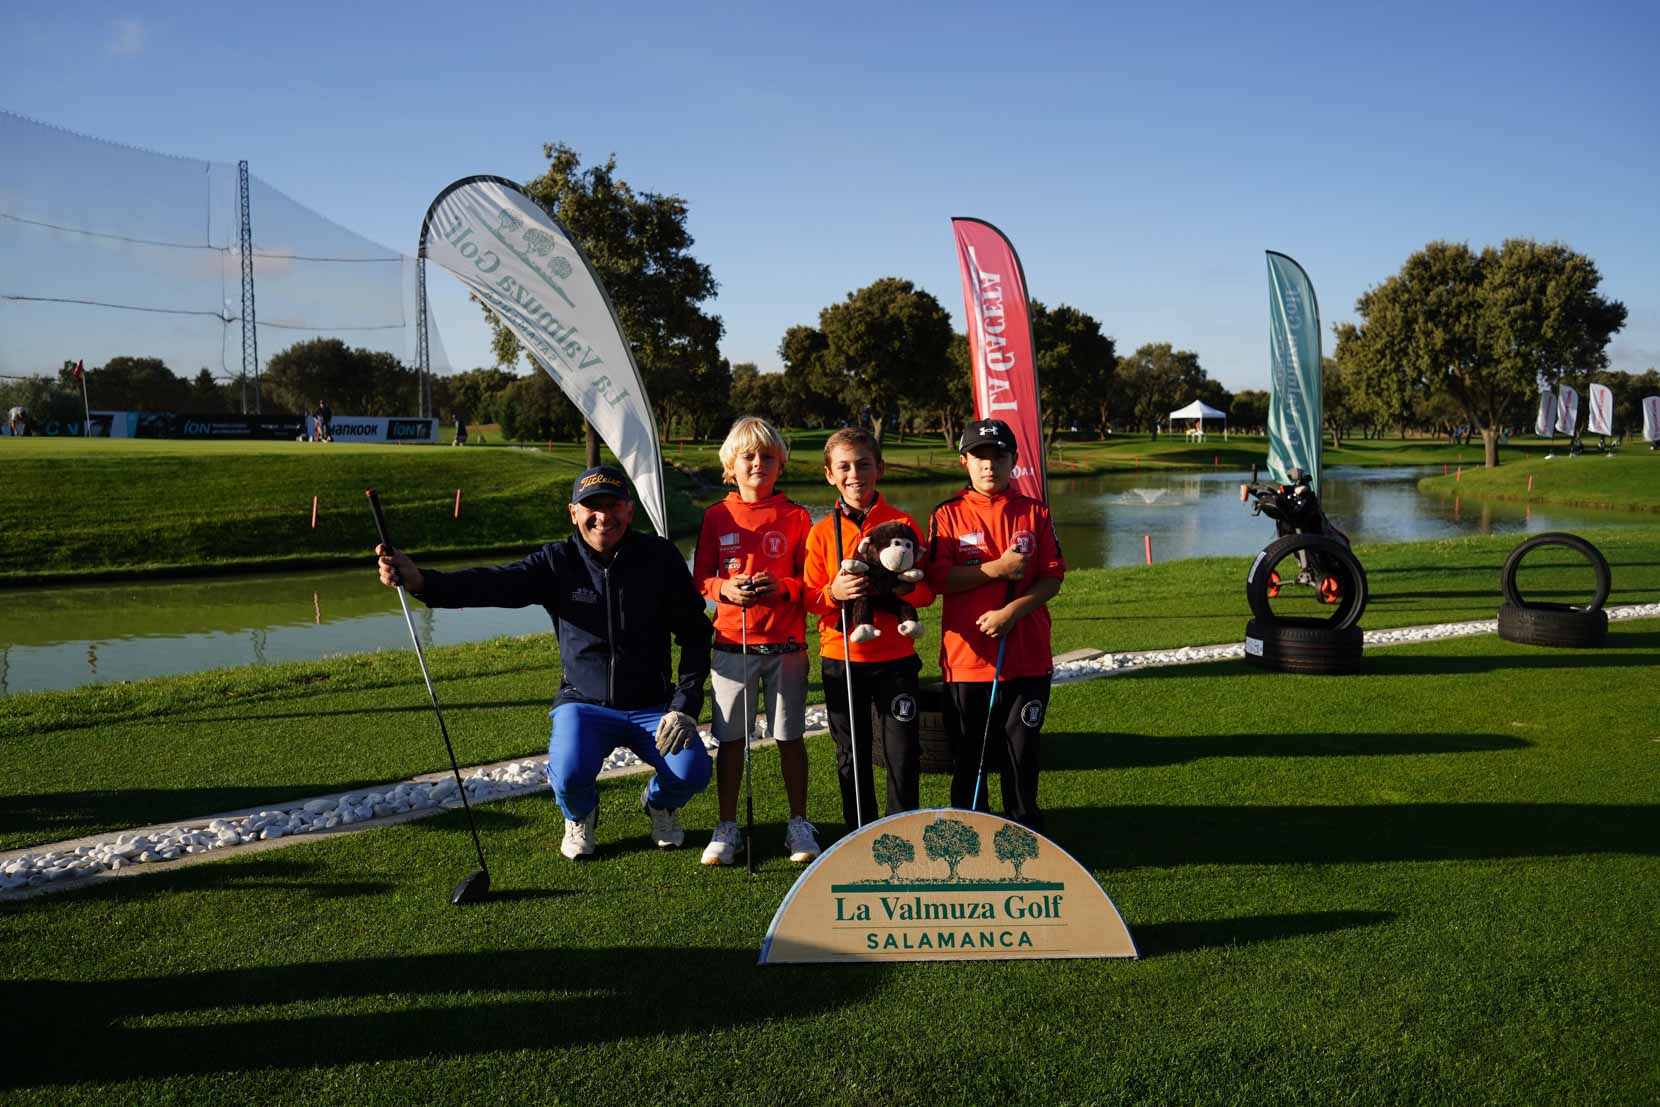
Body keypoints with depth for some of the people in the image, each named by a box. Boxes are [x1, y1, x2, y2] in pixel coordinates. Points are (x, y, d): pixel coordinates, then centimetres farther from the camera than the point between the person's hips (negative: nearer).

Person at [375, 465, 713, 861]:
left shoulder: (660, 557, -7)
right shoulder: (557, 562, -7)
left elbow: (695, 632, -3)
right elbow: (493, 583, -23)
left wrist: (684, 706, -12)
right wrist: (421, 581, -41)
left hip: (652, 706, 1)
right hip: (585, 705, 0)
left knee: (691, 772, -23)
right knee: (569, 775, -29)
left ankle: (659, 803, 16)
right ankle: (580, 816, 11)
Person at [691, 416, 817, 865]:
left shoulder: (796, 517, 2)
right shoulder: (717, 517, 5)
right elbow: (699, 579, 8)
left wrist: (781, 587, -17)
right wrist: (724, 588, -12)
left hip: (786, 645, -1)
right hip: (732, 645, 1)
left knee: (790, 737, 6)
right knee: (730, 738, 5)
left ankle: (798, 823, 20)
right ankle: (727, 826, 17)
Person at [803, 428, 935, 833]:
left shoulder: (903, 524, -1)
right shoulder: (821, 532, 2)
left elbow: (927, 590, -1)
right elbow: (809, 597, 3)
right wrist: (834, 593, -19)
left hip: (895, 656, -1)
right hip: (840, 658, 1)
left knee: (903, 751, 0)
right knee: (852, 756, 12)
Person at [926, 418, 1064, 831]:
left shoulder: (1035, 513, 6)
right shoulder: (948, 515, 2)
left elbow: (1052, 578, 0)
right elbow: (938, 578, -8)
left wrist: (1012, 611, -15)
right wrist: (998, 569, -17)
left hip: (1027, 657, 1)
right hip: (965, 655, 0)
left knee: (1021, 750, 8)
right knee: (967, 754, 8)